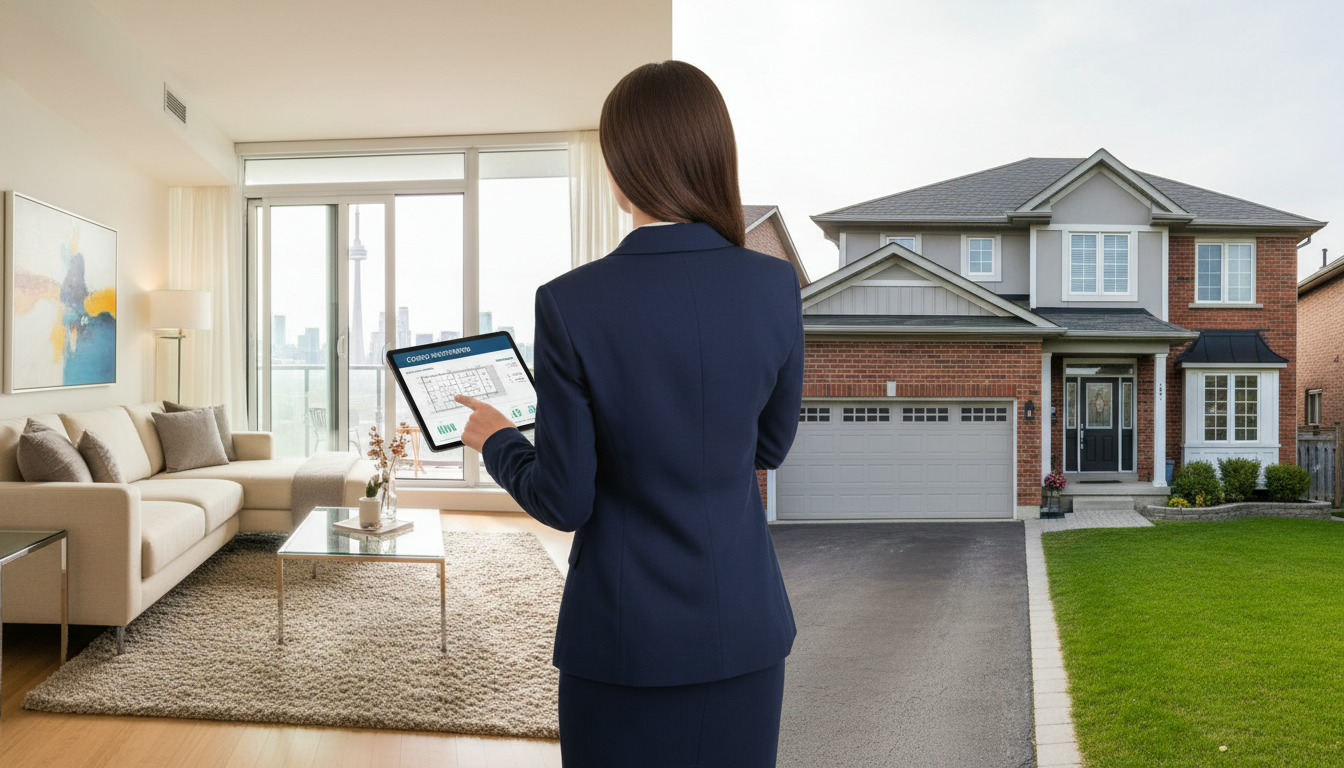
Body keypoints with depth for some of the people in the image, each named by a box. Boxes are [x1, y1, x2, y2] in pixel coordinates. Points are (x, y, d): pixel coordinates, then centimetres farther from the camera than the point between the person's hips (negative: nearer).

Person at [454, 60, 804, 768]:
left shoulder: (571, 304, -19)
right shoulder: (775, 285, -10)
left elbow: (564, 501, -12)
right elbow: (768, 447, 4)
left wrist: (495, 442, 7)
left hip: (627, 631, -2)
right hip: (746, 627, 3)